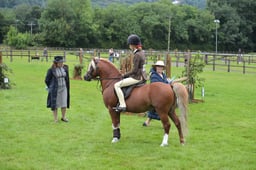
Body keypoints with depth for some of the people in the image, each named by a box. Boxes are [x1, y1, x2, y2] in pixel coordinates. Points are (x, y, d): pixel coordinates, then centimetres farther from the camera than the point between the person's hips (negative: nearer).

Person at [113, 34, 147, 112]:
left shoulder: (137, 55, -19)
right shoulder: (142, 53, 9)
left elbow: (134, 70, -21)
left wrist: (125, 75, -8)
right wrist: (127, 74, 15)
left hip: (137, 77, -10)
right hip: (142, 76, 10)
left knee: (117, 85, -12)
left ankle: (122, 105, -18)